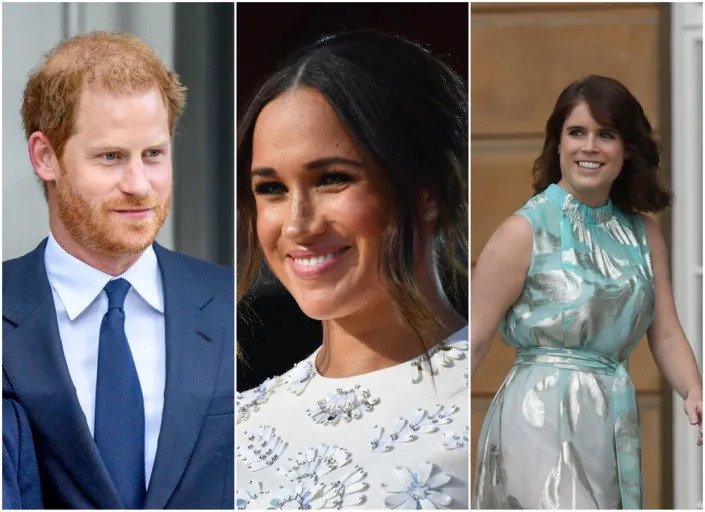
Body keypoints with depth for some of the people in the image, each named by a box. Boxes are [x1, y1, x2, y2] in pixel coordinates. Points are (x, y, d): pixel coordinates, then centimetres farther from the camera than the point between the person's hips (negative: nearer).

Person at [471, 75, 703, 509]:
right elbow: (474, 340, -8)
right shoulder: (525, 232, -7)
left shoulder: (645, 234, 10)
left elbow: (666, 334, 6)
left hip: (616, 426, 6)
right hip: (543, 420, -6)